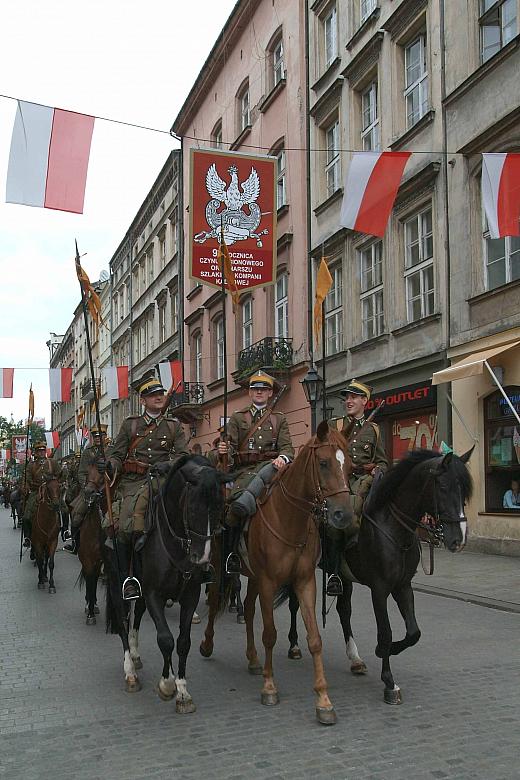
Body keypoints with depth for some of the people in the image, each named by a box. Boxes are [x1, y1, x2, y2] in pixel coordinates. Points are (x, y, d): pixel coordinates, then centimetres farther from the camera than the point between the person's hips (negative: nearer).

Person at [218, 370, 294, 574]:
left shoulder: (279, 419, 21)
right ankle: (232, 552, -14)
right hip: (244, 470, 0)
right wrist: (224, 450, -16)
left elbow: (287, 447, 9)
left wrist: (283, 458, -16)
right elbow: (231, 444, 10)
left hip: (269, 465, 0)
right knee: (235, 499, -27)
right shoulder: (237, 418, 20)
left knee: (274, 467, -38)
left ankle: (244, 504, -57)